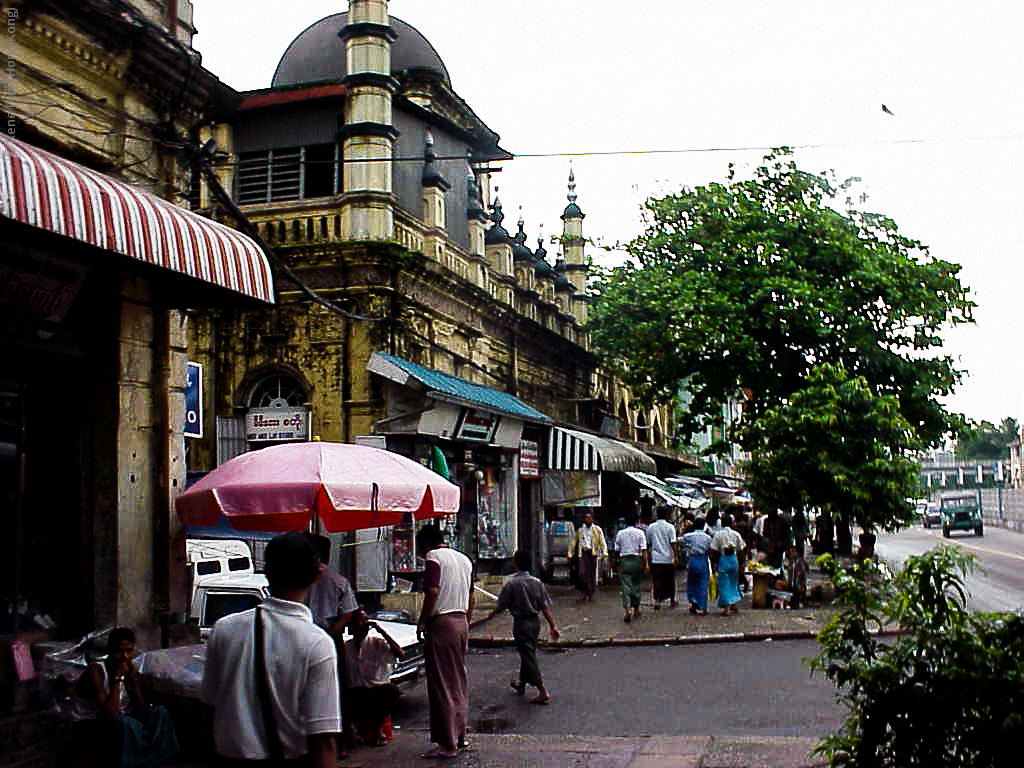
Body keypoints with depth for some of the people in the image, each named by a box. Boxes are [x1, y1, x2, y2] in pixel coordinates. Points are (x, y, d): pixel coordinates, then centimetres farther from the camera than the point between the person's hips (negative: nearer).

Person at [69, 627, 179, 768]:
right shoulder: (96, 671, -23)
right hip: (87, 729, -8)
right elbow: (110, 714, -30)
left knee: (158, 712, -8)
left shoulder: (127, 669, 0)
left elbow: (141, 709, -1)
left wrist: (133, 679, -12)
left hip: (116, 724, 8)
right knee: (128, 724, -35)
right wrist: (116, 679, -27)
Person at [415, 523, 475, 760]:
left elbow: (432, 592, -19)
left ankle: (447, 744, -3)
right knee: (459, 682, 15)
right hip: (461, 622, 8)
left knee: (441, 686, -4)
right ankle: (460, 736, 21)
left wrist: (421, 622, -10)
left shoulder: (434, 557, -8)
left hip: (441, 623, -8)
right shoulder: (464, 559, 16)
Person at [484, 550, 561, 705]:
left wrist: (491, 614, 11)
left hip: (521, 623, -6)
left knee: (528, 657, -3)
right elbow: (545, 607, -1)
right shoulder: (537, 582, -1)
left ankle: (543, 692, -8)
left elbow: (501, 606, -9)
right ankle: (521, 684, 39)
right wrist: (552, 625, 2)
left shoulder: (511, 584, -16)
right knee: (528, 653, 22)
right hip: (535, 622, 6)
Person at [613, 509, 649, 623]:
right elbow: (643, 550, -7)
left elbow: (617, 550, 7)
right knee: (636, 586, 14)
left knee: (626, 587, -3)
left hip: (624, 561, 0)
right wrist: (646, 564, -5)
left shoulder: (620, 533, 3)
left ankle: (627, 610, -20)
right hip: (637, 561, 0)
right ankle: (636, 610, 25)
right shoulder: (640, 533, -2)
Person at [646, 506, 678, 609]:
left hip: (655, 558, 1)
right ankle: (672, 600, 24)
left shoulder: (651, 527, 3)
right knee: (670, 580, 13)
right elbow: (673, 543, -10)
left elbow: (648, 543, 9)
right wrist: (675, 557, -7)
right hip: (668, 558, -1)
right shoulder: (670, 527, -5)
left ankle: (657, 600, -15)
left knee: (656, 580, 0)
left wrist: (649, 551, 23)